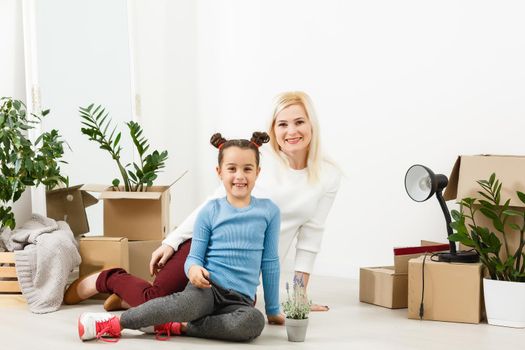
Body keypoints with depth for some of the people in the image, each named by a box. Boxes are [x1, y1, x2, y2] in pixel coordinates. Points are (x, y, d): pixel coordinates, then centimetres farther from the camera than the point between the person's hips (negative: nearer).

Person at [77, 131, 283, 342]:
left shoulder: (268, 211, 7)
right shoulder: (210, 211, 4)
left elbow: (270, 262, 12)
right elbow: (194, 257, 5)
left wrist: (273, 309, 14)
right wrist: (193, 269, -19)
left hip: (240, 299, 2)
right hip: (207, 285, -2)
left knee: (255, 321, -36)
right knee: (189, 302, -40)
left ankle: (176, 326, -24)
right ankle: (114, 323, -27)